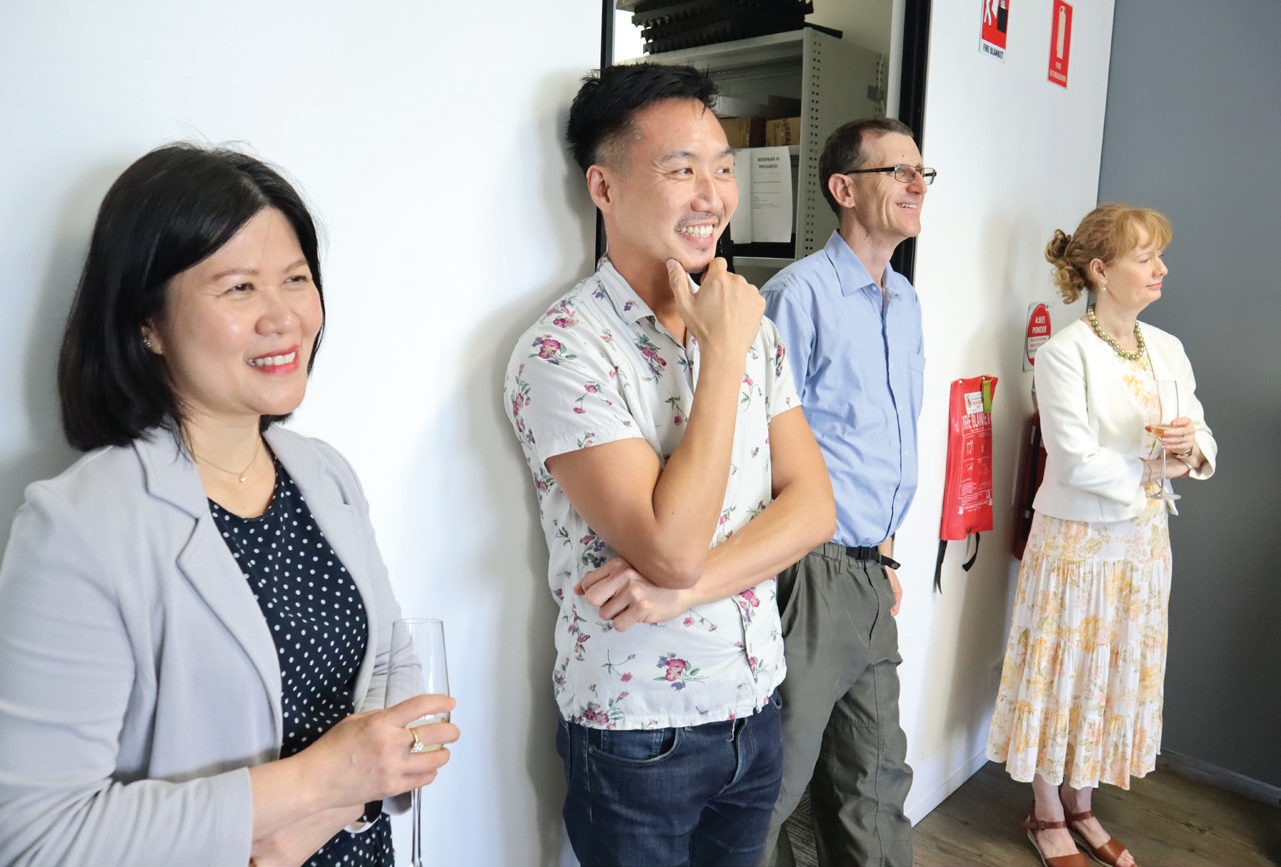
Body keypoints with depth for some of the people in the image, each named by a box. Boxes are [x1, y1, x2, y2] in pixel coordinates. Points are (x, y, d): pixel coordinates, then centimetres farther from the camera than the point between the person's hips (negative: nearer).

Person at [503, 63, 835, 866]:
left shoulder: (753, 327, 1)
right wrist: (723, 353, -23)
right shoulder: (564, 350, -20)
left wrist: (688, 587, -19)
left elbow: (813, 505, -3)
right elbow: (671, 549, -27)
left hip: (756, 705, 6)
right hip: (639, 733, -6)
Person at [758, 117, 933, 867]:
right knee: (777, 782, 6)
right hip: (812, 572, -8)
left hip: (872, 571, 8)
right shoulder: (799, 293, -14)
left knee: (878, 773, 21)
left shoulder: (907, 301, 12)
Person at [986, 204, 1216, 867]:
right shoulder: (1065, 352, -15)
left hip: (1143, 539, 7)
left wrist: (1193, 446, -14)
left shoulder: (1168, 350, 6)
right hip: (1078, 538, -6)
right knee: (1063, 670, 6)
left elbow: (1203, 443, 9)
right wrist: (1155, 470, -8)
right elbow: (1075, 461, -21)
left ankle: (1080, 805, 34)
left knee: (1120, 671, 15)